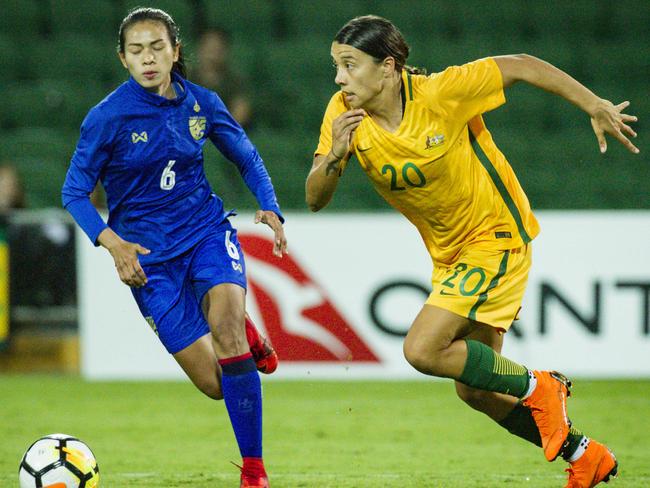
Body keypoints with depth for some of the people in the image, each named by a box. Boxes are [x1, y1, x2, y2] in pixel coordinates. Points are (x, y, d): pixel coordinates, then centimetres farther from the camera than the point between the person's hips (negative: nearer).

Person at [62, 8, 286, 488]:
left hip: (206, 231, 2)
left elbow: (247, 158, 12)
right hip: (147, 254, -1)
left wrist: (270, 207, -6)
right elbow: (75, 192, -8)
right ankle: (243, 336, 34)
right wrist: (112, 242, -24)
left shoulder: (202, 103, -3)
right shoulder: (108, 116, -13)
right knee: (215, 384, -7)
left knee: (224, 317, -31)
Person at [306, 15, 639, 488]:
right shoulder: (344, 114, -11)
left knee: (423, 350, -21)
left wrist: (596, 107, -8)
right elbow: (315, 200, -13)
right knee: (474, 388, 12)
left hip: (497, 239, -7)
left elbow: (522, 66, -13)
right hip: (449, 253, 7)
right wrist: (334, 157, -33)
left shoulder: (441, 94, -25)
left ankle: (538, 388, -1)